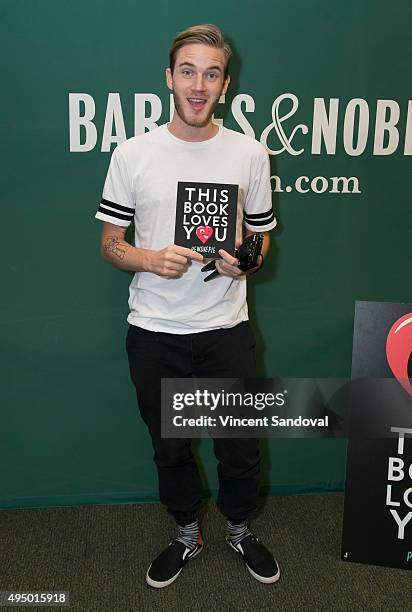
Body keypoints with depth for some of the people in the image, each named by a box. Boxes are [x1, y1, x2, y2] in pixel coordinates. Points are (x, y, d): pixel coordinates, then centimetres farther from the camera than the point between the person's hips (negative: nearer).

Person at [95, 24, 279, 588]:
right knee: (170, 447, 16)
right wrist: (151, 259, -18)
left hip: (227, 329, 0)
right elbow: (110, 244, 3)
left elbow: (261, 237, 9)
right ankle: (187, 535, 42)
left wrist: (244, 261, -14)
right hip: (154, 332, 0)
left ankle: (239, 528, 40)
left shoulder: (250, 154, 1)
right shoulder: (133, 154, -1)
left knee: (240, 447, 10)